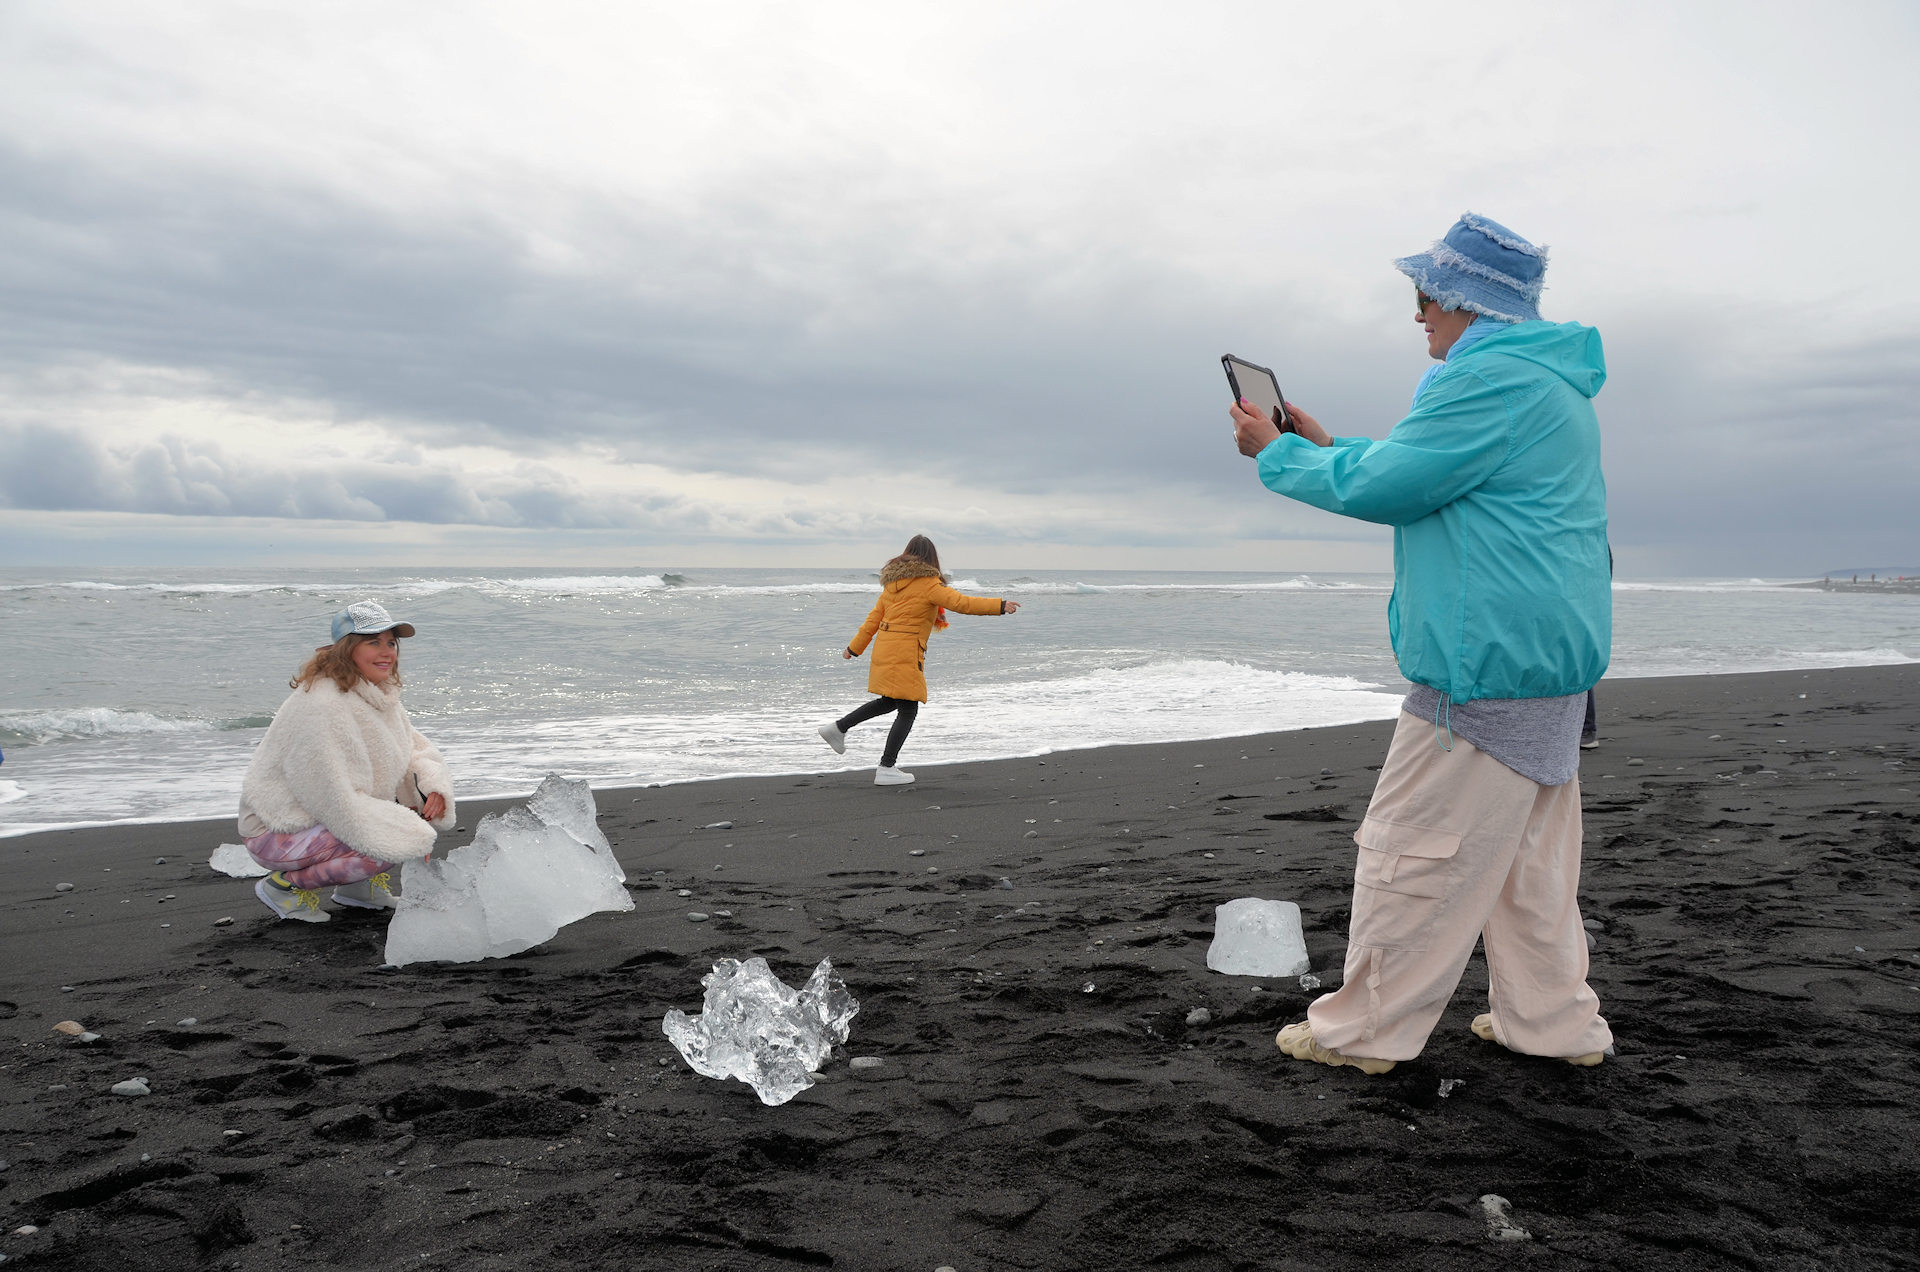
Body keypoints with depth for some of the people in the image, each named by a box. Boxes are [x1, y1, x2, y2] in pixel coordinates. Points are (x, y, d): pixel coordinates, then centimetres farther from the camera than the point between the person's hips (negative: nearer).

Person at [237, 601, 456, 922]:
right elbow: (340, 804, -29)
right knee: (390, 846, -27)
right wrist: (414, 836, -24)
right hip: (278, 834, -9)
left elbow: (415, 748, 11)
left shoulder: (379, 695, 3)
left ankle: (358, 885, 11)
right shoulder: (321, 706, -27)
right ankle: (285, 884, -7)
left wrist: (433, 787, -13)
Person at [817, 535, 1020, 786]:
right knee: (908, 711, 0)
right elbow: (961, 603, -18)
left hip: (885, 649, 8)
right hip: (905, 654, -8)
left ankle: (837, 728, 25)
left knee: (889, 702, 25)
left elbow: (873, 618, 16)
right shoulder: (928, 584, -9)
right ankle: (886, 769, 1)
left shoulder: (893, 582, 13)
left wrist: (854, 648, 21)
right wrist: (1001, 606, -18)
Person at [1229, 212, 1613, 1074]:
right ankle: (1551, 1021, 25)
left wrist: (1277, 456, -2)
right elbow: (1418, 468, 25)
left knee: (1414, 853, -3)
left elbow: (1379, 488, -16)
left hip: (1488, 662, -11)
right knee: (1528, 855, 16)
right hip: (1547, 655, 11)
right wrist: (1326, 446, 23)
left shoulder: (1492, 379, -17)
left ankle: (1363, 1030, 7)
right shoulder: (1547, 380, 19)